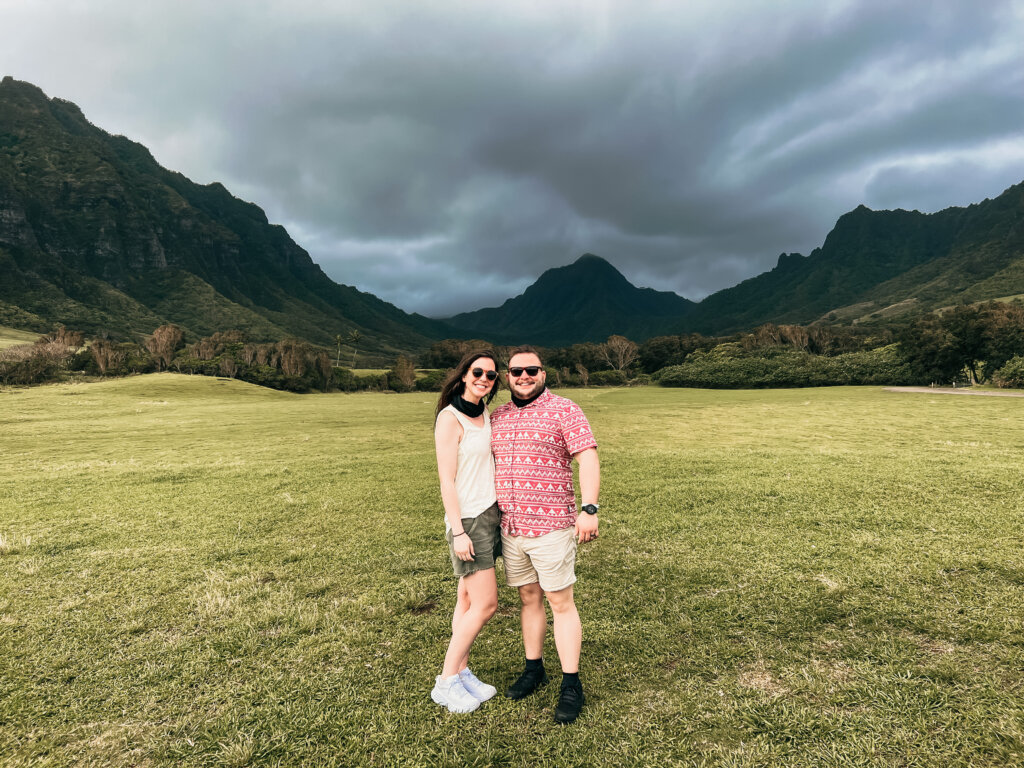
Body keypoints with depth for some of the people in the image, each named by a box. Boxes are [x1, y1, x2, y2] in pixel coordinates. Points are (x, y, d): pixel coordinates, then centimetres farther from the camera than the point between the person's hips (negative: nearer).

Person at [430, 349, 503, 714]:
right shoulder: (450, 417, -14)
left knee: (469, 601, 12)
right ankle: (446, 681, 10)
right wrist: (458, 532, -17)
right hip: (467, 519, -7)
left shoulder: (485, 414, 10)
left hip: (490, 515, 7)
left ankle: (461, 672, 23)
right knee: (485, 604, -4)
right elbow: (446, 481, -16)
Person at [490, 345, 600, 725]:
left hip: (551, 526, -5)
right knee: (529, 598, 17)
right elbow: (488, 464, 19)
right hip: (510, 526, 5)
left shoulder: (564, 410, -7)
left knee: (560, 603, 3)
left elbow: (588, 458, -12)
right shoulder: (497, 417, 10)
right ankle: (534, 669, 32)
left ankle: (571, 685, 15)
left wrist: (589, 509, -22)